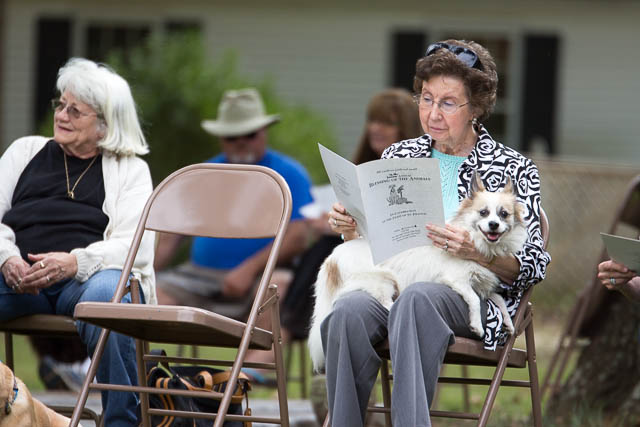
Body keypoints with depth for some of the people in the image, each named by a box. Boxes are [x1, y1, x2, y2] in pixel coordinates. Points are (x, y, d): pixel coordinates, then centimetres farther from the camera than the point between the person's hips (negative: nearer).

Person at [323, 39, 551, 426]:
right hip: (393, 281, 3)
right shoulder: (399, 155, 19)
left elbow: (534, 266, 2)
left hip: (472, 297, -3)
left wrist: (476, 253, -18)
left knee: (417, 298, -40)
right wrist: (350, 229, 0)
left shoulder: (513, 169, 9)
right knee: (348, 311, -34)